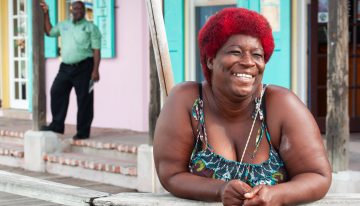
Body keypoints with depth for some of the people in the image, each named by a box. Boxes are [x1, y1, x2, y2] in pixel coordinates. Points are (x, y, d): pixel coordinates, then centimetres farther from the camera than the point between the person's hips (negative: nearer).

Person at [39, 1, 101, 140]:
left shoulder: (91, 28, 0)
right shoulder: (64, 25, 16)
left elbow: (96, 50, -5)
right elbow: (49, 31, 32)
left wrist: (95, 70, -14)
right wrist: (46, 14, 24)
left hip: (84, 67, -6)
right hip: (66, 66, 6)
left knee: (84, 99, -3)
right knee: (56, 92, 1)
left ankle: (83, 131, 3)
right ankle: (57, 125, 9)